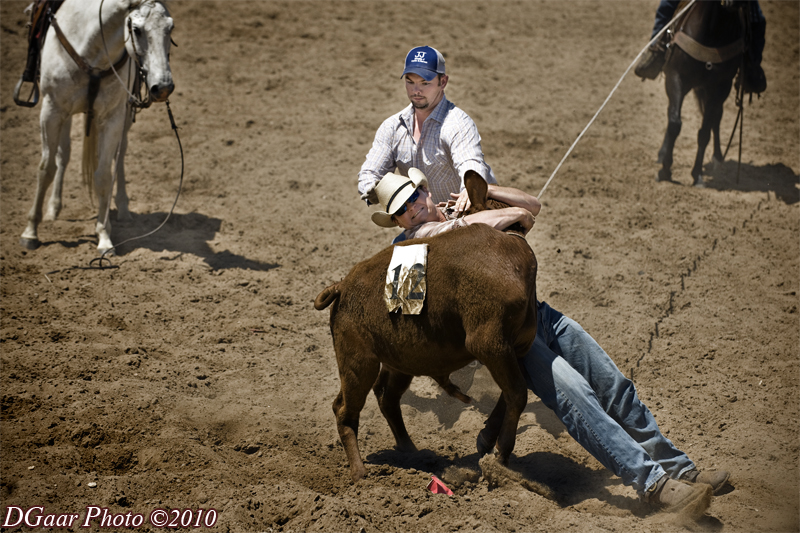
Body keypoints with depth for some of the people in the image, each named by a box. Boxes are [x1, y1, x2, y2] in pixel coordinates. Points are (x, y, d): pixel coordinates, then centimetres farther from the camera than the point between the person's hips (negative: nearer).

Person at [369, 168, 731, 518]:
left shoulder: (462, 214, 24)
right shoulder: (421, 235, -1)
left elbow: (533, 206, 25)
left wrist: (483, 191, 14)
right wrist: (517, 214, 3)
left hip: (537, 313, 8)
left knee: (616, 388, 1)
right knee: (573, 394, -24)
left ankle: (679, 469, 9)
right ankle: (651, 480, -26)